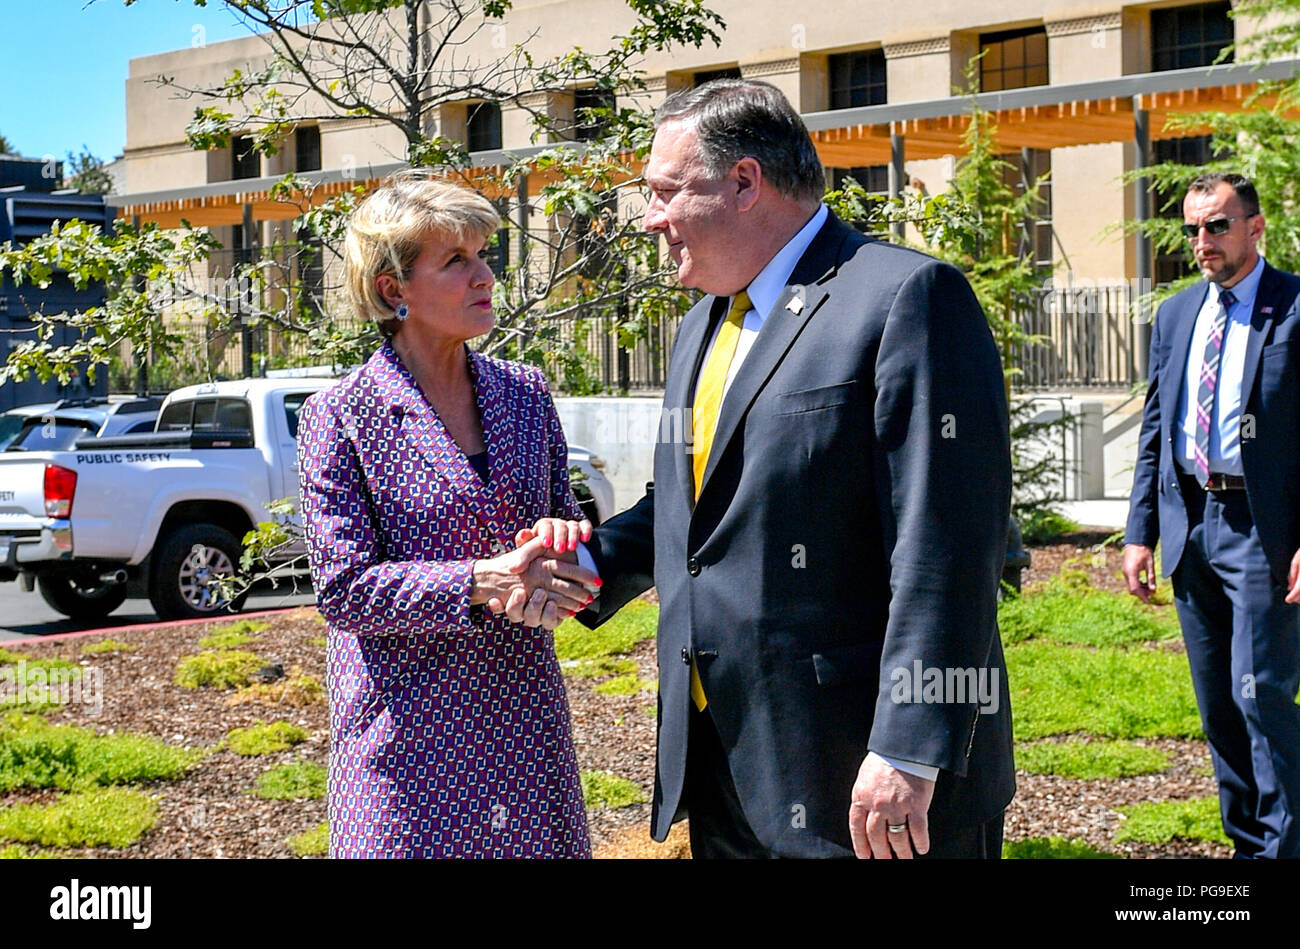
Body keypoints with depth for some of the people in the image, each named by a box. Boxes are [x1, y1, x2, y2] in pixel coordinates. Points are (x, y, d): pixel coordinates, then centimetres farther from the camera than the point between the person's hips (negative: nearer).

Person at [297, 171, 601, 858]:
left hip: (523, 716, 5)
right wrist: (484, 581, -22)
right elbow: (343, 589, -11)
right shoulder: (340, 417, -8)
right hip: (408, 722, -4)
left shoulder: (524, 393, 7)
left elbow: (565, 520, 14)